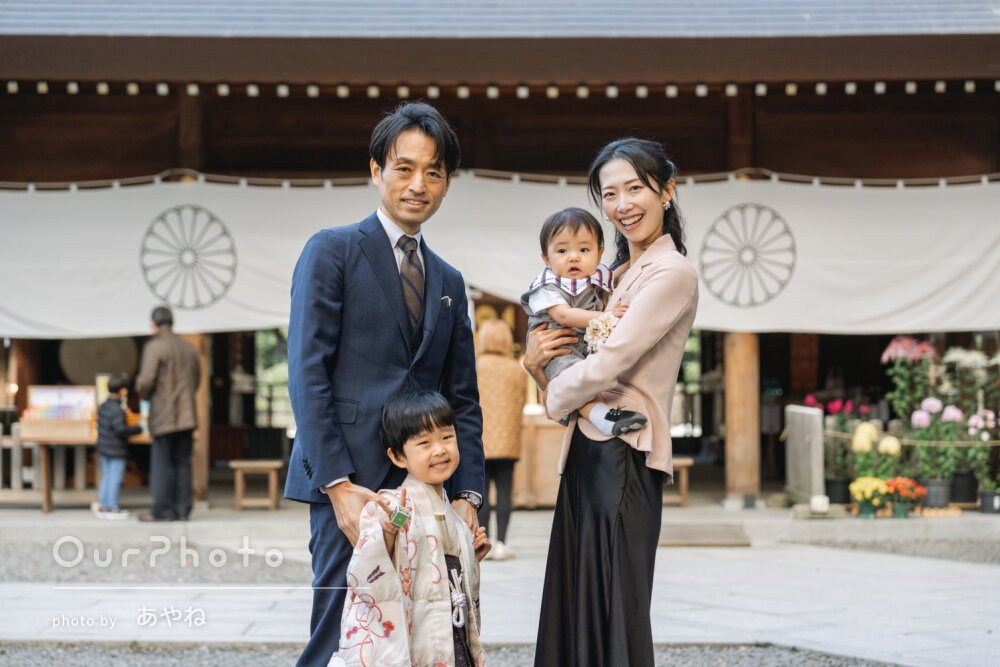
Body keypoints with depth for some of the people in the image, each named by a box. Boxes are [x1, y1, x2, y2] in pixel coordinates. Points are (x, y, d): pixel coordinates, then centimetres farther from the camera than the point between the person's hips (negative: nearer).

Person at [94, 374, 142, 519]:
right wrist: (137, 429, -14)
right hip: (116, 452, -9)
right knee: (115, 479, -1)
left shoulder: (103, 407, 8)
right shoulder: (117, 410, -21)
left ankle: (102, 506, 19)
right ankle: (112, 508, 3)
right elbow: (121, 430, -26)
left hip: (104, 449, 9)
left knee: (106, 478, 15)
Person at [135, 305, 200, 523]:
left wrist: (143, 393, 4)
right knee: (183, 463, 9)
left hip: (163, 415, -6)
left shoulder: (154, 347, -10)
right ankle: (182, 510, 10)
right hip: (187, 415, 6)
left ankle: (162, 511, 2)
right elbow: (197, 380, 17)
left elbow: (146, 381, -17)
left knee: (162, 464, 0)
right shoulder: (189, 347, 11)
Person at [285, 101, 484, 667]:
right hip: (350, 483, -5)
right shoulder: (332, 251, 2)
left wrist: (467, 495, 5)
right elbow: (308, 375, -6)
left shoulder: (450, 282, 20)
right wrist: (338, 485, -15)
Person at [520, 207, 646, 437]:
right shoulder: (549, 286, -10)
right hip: (559, 350, -8)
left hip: (594, 347, 8)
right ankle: (597, 412, -48)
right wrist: (605, 317, -30)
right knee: (568, 366, -34)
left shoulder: (601, 277, 6)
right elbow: (563, 316, -25)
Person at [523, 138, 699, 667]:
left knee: (616, 614, -3)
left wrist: (554, 396, 0)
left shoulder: (672, 274, -10)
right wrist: (534, 361, -1)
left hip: (624, 457, -8)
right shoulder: (616, 275, 17)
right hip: (585, 453, 9)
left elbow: (605, 365, -18)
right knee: (574, 611, 10)